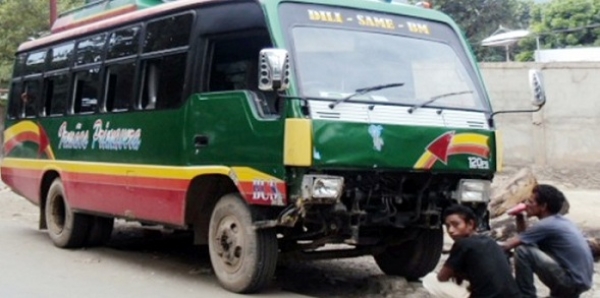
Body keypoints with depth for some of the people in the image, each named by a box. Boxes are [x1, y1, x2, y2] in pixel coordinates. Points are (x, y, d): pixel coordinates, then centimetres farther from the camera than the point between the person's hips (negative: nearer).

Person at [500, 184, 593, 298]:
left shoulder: (546, 225, -15)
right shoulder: (560, 221, 13)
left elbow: (507, 245, -13)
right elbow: (524, 238, 21)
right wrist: (519, 218, 9)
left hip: (572, 281, -9)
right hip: (581, 280, 9)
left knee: (522, 251, -15)